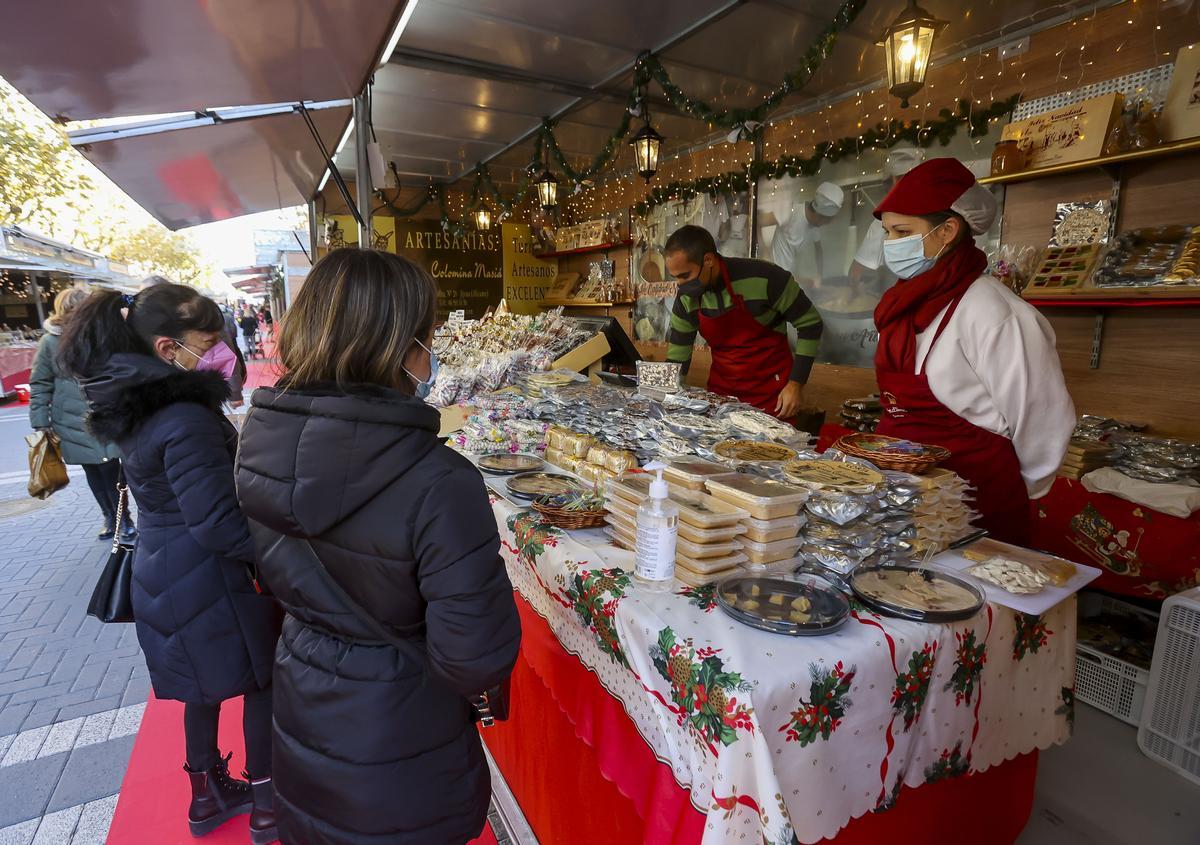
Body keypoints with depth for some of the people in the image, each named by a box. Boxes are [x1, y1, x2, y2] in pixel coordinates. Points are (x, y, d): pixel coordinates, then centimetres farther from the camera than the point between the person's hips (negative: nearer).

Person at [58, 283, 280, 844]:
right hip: (210, 585, -8)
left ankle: (209, 795, 43)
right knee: (263, 682, 11)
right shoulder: (185, 421, -28)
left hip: (168, 576, 9)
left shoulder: (137, 407, 2)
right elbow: (220, 523, -28)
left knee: (206, 686, 24)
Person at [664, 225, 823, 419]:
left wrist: (796, 384, -13)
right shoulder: (686, 299, -7)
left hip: (772, 393, -4)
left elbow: (810, 323, -11)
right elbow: (677, 358, 2)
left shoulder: (763, 277, -21)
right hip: (719, 391, 4)